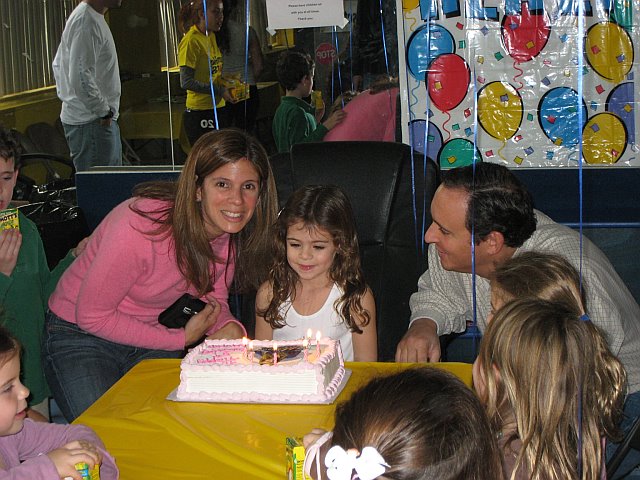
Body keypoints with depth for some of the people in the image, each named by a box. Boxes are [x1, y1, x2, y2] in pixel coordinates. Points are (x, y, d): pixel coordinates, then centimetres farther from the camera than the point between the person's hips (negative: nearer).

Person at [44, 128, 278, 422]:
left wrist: (230, 328, -22)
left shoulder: (231, 230, -13)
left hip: (149, 333, 5)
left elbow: (212, 297, 3)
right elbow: (91, 315, -23)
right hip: (80, 334, -5)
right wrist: (181, 339, -19)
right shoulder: (142, 226, -33)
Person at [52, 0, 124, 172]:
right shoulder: (86, 22, -17)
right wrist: (104, 112, -16)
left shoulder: (94, 18, 16)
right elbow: (81, 77, -25)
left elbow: (58, 65, 25)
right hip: (92, 123, -10)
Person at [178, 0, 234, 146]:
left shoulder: (213, 36, 13)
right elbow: (186, 82, -18)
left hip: (219, 108, 8)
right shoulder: (191, 41, -13)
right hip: (199, 114, -8)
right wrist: (220, 91, -17)